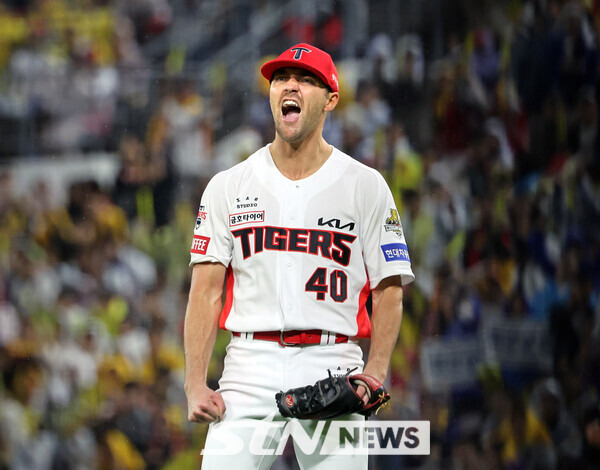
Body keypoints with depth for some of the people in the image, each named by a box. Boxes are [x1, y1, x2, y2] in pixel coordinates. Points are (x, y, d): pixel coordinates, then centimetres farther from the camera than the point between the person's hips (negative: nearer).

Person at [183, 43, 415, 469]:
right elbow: (206, 290, 6)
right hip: (251, 367, 1)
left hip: (333, 368, -1)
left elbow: (389, 289, 4)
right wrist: (195, 384, -6)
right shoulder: (228, 186, 11)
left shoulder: (366, 186, 8)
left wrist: (375, 373, -12)